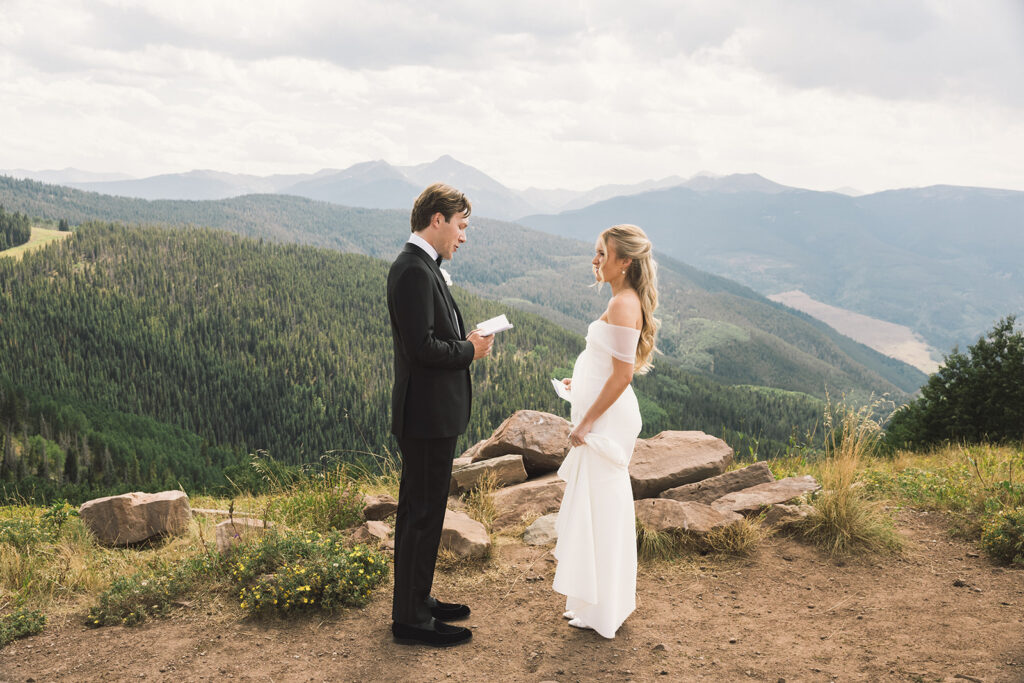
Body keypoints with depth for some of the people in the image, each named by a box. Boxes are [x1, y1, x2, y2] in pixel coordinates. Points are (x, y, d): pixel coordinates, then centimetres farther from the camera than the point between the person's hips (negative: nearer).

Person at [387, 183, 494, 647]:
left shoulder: (422, 266, 14)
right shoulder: (413, 270, -19)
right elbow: (423, 346, -25)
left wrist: (466, 339, 4)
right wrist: (470, 350, -11)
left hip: (434, 413, 11)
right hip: (426, 413, -11)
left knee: (420, 511, 19)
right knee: (422, 514, -1)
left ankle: (416, 601, 32)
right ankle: (410, 619, 11)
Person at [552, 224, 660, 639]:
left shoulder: (623, 304, -19)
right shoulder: (624, 301, 12)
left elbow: (622, 375, -22)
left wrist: (586, 423, -19)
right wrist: (582, 385, 17)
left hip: (605, 419, -10)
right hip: (604, 416, 10)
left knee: (600, 507, 0)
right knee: (600, 507, 18)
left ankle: (603, 611, 12)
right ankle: (599, 602, 31)